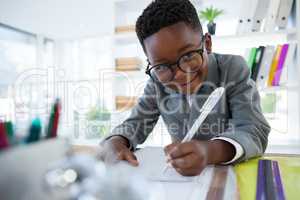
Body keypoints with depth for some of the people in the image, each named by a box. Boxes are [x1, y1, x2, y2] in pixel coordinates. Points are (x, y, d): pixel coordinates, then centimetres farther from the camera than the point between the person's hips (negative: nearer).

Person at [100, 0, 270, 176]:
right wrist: (115, 141, -25)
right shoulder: (158, 80, -5)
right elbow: (137, 123, -3)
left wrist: (210, 151, -39)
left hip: (233, 170, -1)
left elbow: (256, 131, -21)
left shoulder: (233, 69, -13)